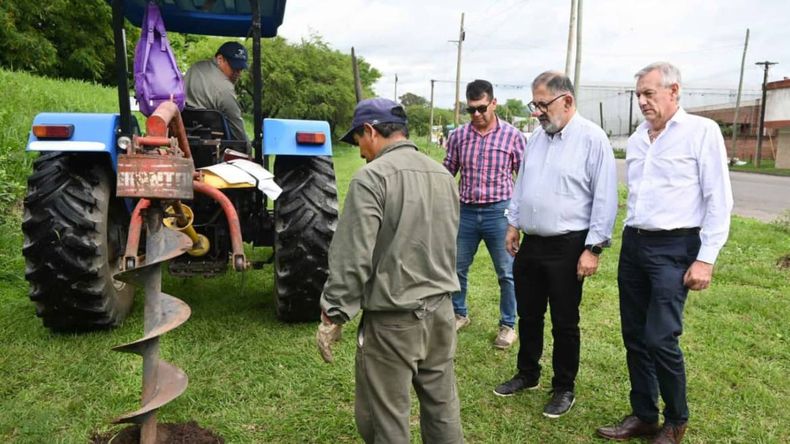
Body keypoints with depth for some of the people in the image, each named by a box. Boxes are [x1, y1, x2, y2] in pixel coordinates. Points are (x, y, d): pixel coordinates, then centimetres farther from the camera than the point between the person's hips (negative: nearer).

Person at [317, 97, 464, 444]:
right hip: (441, 310, 8)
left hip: (393, 319, -7)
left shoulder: (372, 177, -15)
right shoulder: (443, 175, 9)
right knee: (442, 407, 20)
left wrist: (333, 314, -9)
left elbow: (353, 258, -18)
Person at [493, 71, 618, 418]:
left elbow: (605, 198, -14)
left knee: (564, 323, 7)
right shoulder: (537, 136, 9)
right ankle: (527, 375, 36)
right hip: (530, 243, 6)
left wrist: (593, 249, -15)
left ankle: (564, 389, 26)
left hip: (567, 247, -6)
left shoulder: (592, 138, -12)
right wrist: (513, 224, 15)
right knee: (528, 315, 17)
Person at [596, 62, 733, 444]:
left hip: (674, 247, -6)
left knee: (661, 338, -7)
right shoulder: (636, 139, 12)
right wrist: (630, 238, 17)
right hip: (633, 244, 6)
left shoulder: (702, 131, -6)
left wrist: (706, 258, -13)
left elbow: (719, 199, -9)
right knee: (634, 336, 10)